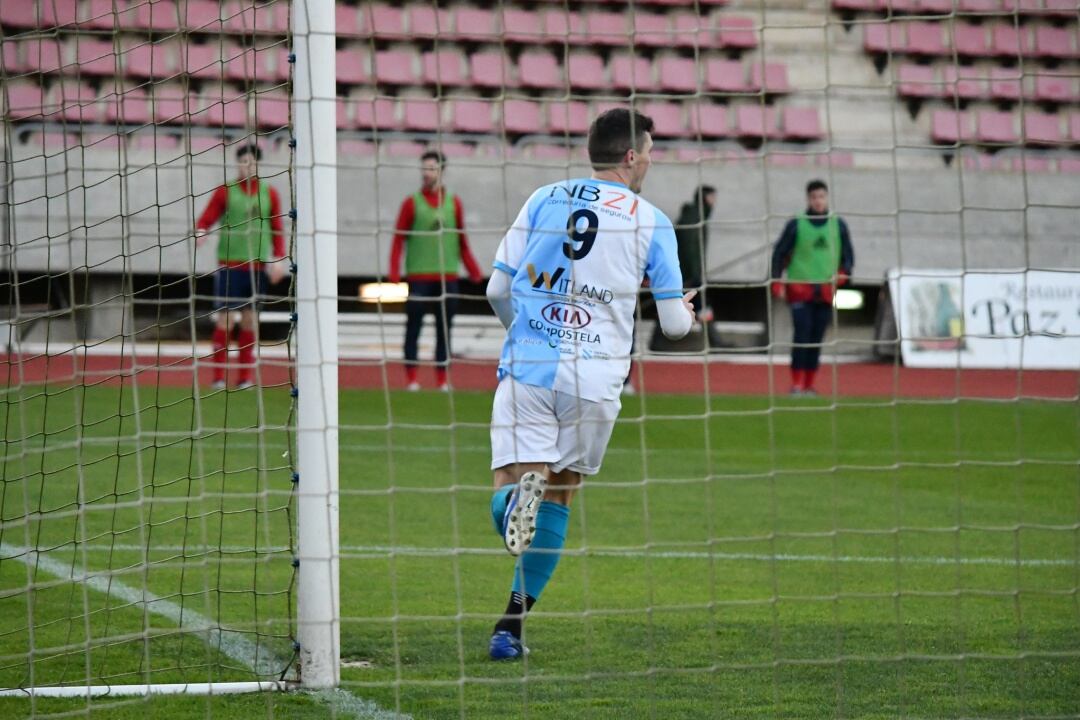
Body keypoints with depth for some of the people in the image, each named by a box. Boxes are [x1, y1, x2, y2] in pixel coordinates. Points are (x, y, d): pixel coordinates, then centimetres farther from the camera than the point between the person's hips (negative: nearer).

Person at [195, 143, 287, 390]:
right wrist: (200, 233, -24)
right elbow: (205, 219, -2)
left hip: (257, 265, 3)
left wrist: (278, 258, 0)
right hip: (229, 264, -3)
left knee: (250, 320, 5)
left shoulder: (269, 194, 9)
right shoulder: (225, 192, 2)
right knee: (225, 318, -6)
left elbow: (277, 230, 11)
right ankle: (219, 376, -2)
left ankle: (245, 376, 10)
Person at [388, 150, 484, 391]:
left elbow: (462, 242, 15)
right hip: (419, 277, -2)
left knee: (444, 329, 5)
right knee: (413, 327, -3)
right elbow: (399, 239, 1)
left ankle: (442, 380, 10)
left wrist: (473, 271, 8)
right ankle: (411, 378, 0)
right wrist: (394, 272, -10)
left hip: (447, 276, 2)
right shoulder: (412, 203, 3)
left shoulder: (453, 203, 10)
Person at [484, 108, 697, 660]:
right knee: (559, 496, 15)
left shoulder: (544, 200, 10)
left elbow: (497, 289, 10)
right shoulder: (650, 221, 5)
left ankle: (519, 495, -39)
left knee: (507, 489, -1)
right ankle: (511, 627, 12)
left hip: (527, 370, 1)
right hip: (595, 381, 0)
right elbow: (674, 324, 8)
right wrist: (686, 312, 34)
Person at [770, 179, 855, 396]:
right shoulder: (796, 225, 0)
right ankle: (796, 384, -11)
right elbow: (779, 254, 5)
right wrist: (777, 283, -3)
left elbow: (848, 256, 13)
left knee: (817, 338, 5)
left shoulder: (838, 225, 7)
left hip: (825, 291, 3)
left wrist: (840, 275, -6)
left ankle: (809, 385, 11)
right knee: (802, 334, -13)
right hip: (799, 288, -3)